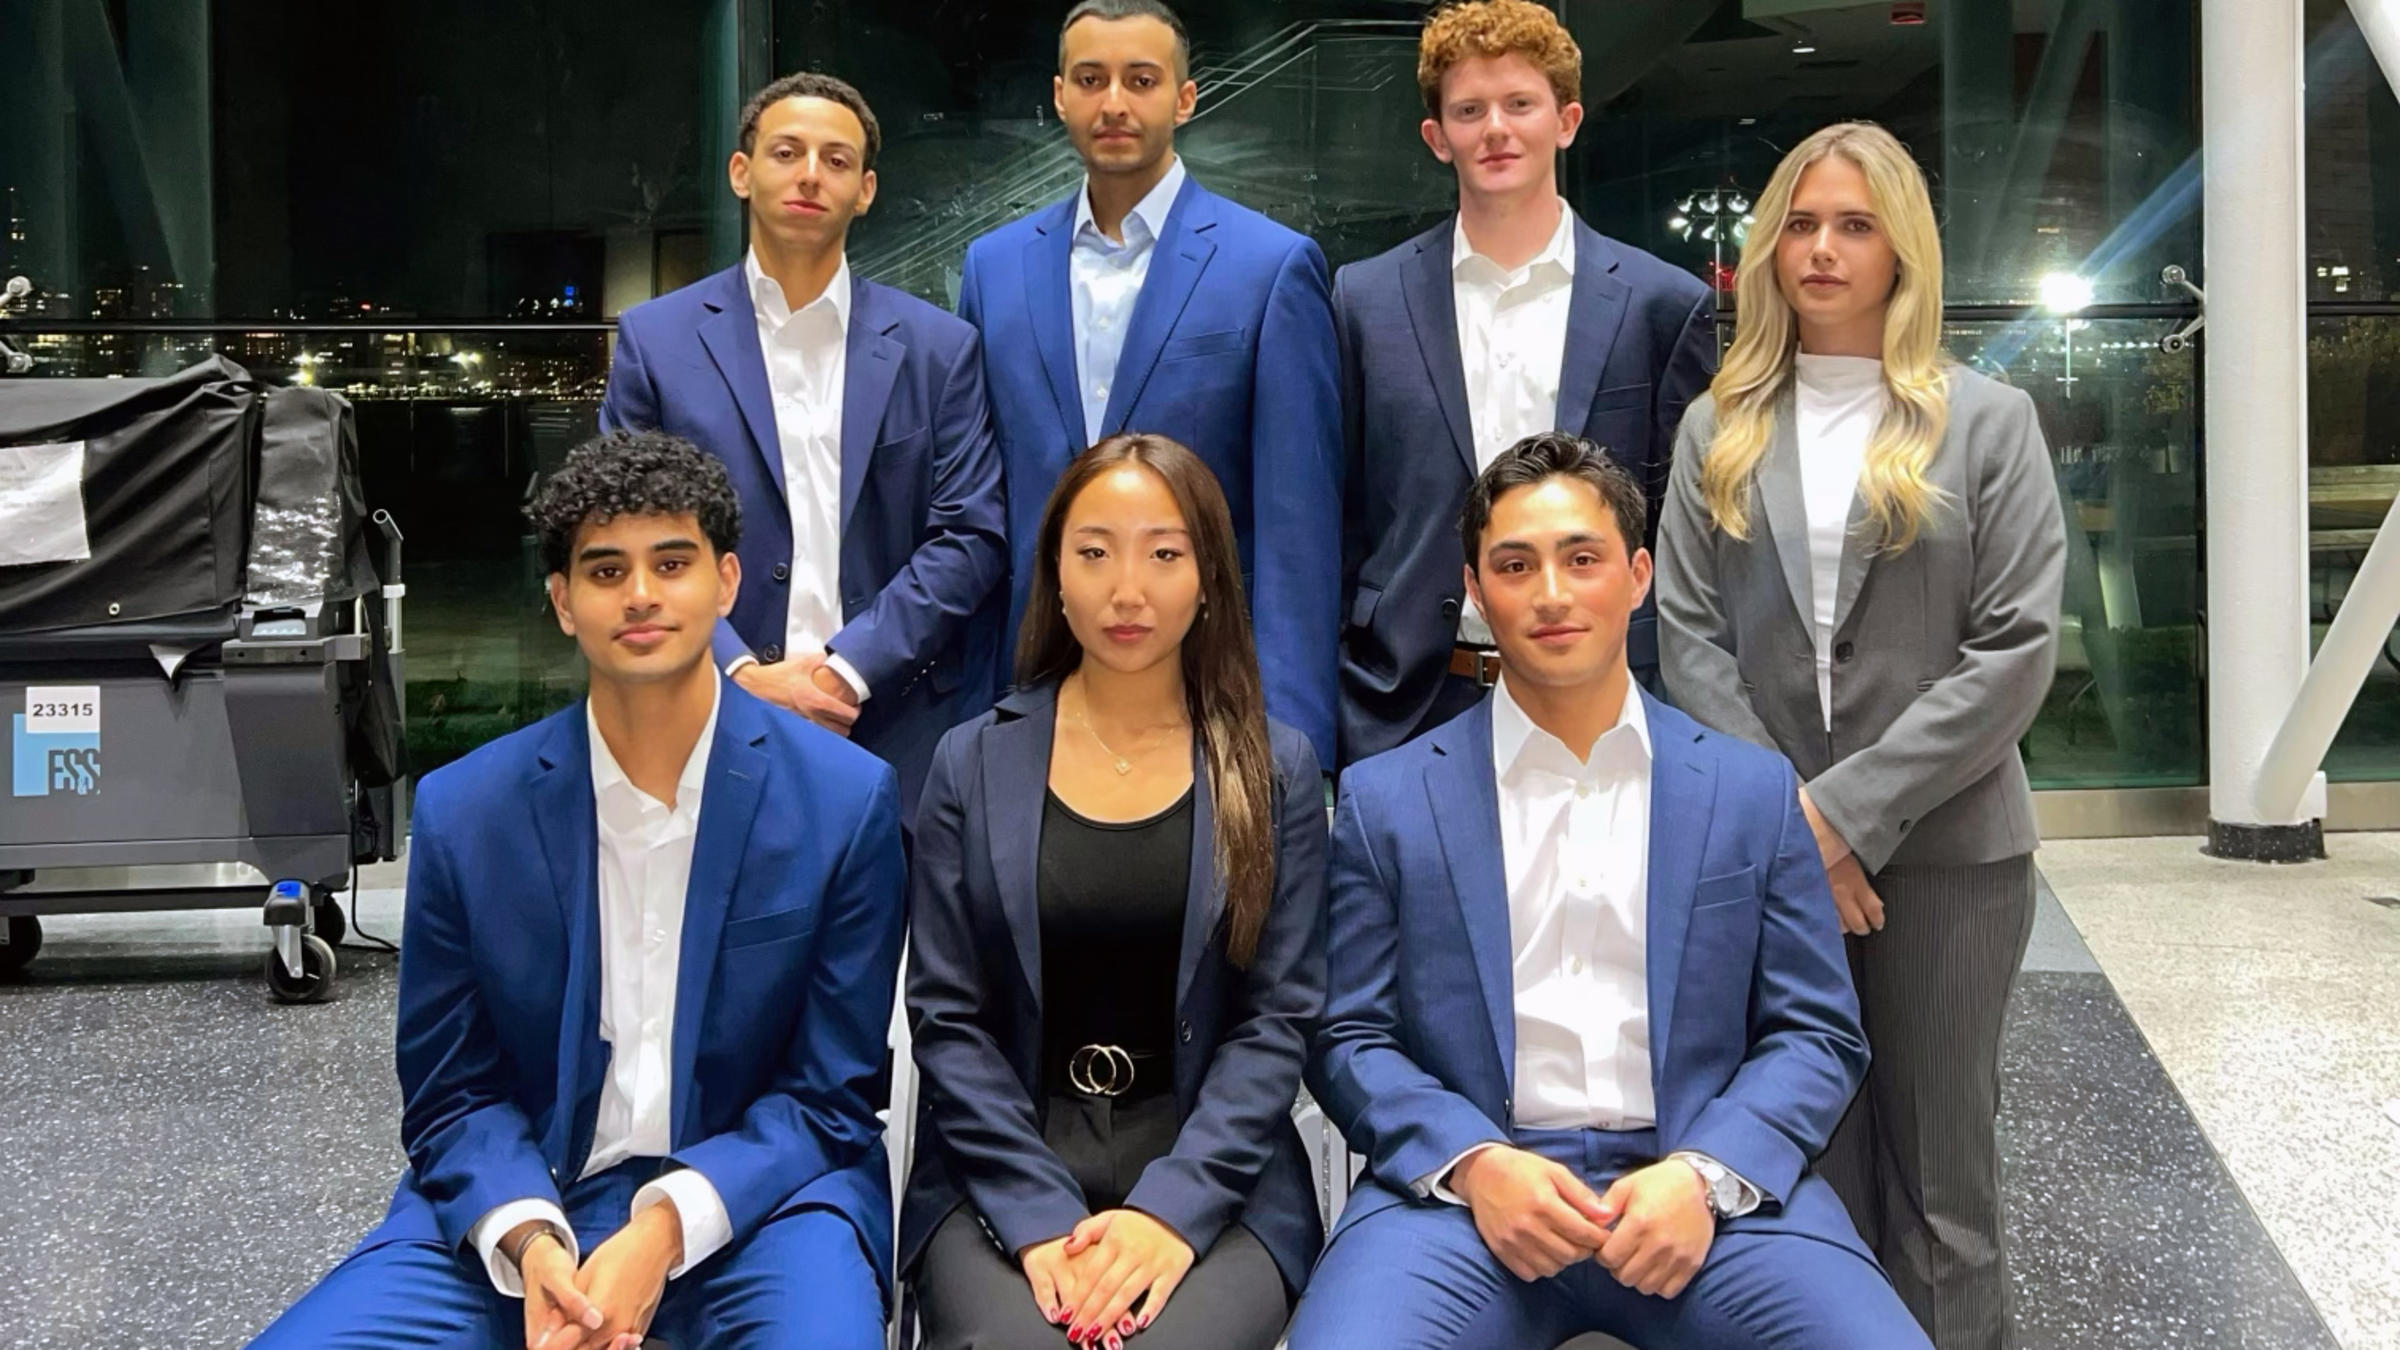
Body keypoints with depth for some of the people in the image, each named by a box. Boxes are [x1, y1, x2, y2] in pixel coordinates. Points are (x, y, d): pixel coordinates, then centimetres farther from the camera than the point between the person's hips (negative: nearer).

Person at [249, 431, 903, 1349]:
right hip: (526, 1195, 2)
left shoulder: (846, 799, -8)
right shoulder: (463, 811, -2)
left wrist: (669, 1229, -20)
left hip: (759, 1189, -2)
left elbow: (827, 1097, -4)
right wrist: (529, 1238, -17)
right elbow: (451, 1094, 3)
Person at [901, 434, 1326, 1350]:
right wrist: (1042, 1215, -12)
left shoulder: (1277, 770, 6)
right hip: (1007, 1174, 1)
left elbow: (1278, 1018, 0)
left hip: (1210, 1179, 0)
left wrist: (1173, 1208, -14)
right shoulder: (974, 764, 6)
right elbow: (946, 1016, 2)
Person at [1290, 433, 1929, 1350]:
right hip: (1464, 1188, -1)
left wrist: (1706, 1174, -11)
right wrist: (1471, 1163, -12)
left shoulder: (1753, 790, 9)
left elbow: (1817, 1034, 7)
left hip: (1709, 1189, 1)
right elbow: (1348, 1037, 5)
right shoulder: (1385, 799, 6)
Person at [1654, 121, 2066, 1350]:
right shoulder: (1718, 430, 9)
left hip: (1944, 846, -2)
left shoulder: (1987, 421, 2)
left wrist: (1852, 809, -14)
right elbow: (1690, 639, 2)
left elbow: (2015, 648, -7)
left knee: (1937, 1159, 6)